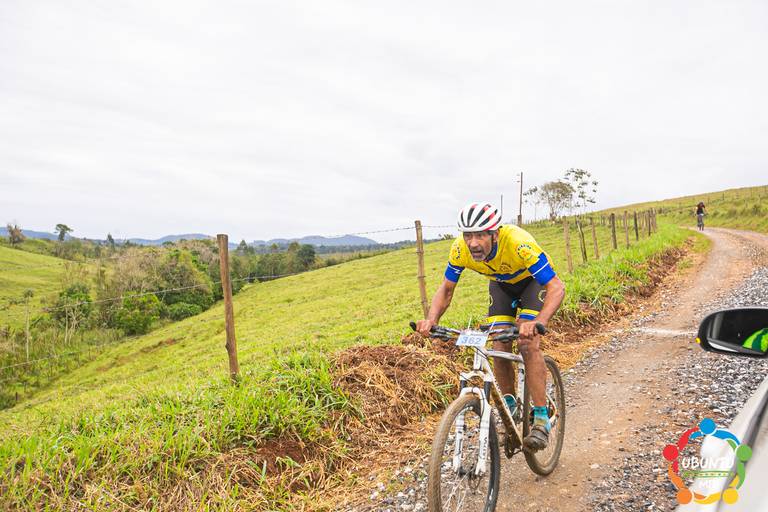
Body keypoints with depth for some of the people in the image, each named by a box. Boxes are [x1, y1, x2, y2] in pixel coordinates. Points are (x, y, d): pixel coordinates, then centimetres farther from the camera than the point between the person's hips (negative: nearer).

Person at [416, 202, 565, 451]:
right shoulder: (460, 249, -29)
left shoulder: (518, 243, -41)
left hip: (533, 281, -3)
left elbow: (556, 287, -40)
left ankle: (541, 419, -11)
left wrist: (538, 322, -57)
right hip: (501, 283, 4)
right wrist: (432, 319, -34)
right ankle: (509, 408, 15)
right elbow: (446, 289, -15)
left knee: (528, 344, -22)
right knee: (499, 347, -8)